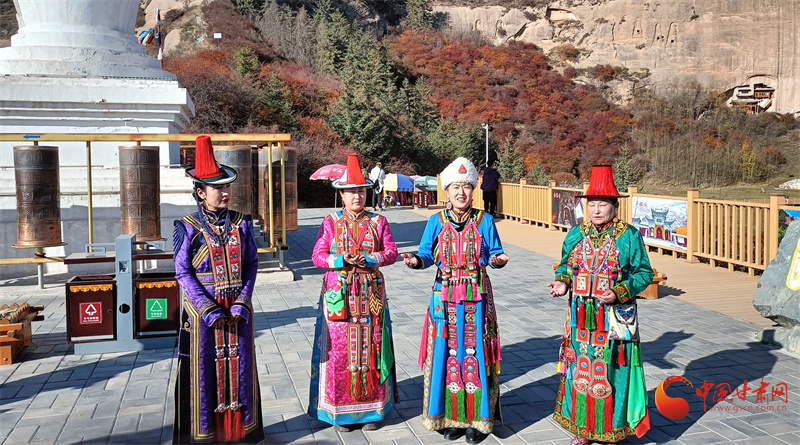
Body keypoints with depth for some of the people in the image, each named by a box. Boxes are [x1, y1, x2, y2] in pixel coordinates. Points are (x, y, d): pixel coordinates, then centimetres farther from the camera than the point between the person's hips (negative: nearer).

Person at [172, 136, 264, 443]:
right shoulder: (188, 227, -6)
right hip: (203, 311, -3)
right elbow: (182, 272, -8)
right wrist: (210, 310, -16)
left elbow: (251, 265, 2)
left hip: (238, 310, 3)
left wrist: (241, 304, -10)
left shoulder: (241, 224, 3)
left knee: (239, 368, 11)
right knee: (205, 371, 6)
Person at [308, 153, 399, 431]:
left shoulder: (378, 222, 6)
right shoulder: (331, 222, 3)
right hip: (339, 294, -1)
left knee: (371, 347, 4)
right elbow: (317, 256, -1)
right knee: (340, 348, 1)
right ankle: (342, 410, 14)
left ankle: (372, 408, 16)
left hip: (371, 293, 1)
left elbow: (391, 252, 1)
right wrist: (341, 260, -18)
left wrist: (369, 259, -16)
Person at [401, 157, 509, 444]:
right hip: (445, 296, 1)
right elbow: (427, 254, 2)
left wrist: (497, 260, -21)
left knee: (476, 353, 2)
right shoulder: (437, 221, 4)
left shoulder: (484, 221, 2)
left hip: (476, 298, -1)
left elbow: (494, 254, 2)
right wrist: (416, 261, -19)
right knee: (446, 353, 4)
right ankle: (450, 416, 19)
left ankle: (478, 419, 15)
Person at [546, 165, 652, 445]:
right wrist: (562, 281, -5)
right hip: (581, 317, 4)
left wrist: (618, 293, -17)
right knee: (580, 369, 9)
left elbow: (644, 273, -3)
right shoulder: (576, 234, 6)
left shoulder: (629, 236, -5)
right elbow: (566, 264, 16)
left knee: (611, 372, 2)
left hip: (614, 319, -3)